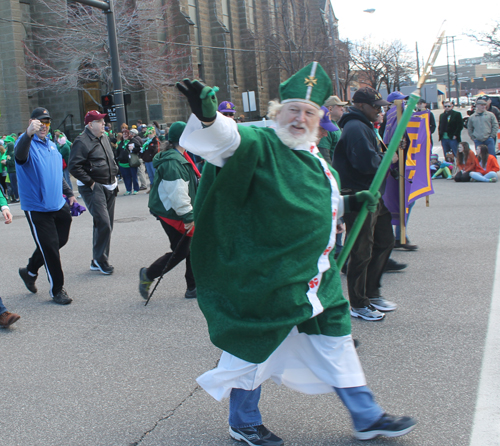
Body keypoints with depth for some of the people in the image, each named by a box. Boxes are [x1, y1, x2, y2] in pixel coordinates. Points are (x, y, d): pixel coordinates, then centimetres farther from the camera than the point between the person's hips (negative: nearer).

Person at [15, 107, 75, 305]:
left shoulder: (51, 145, 14)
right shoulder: (26, 143, -11)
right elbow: (20, 155, -37)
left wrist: (69, 193, 21)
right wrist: (29, 134, -54)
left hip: (58, 205, 8)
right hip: (37, 208, -8)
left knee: (60, 240, 14)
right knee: (50, 247, -4)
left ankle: (30, 271, 35)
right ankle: (57, 290, 10)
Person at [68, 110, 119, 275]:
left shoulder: (104, 138, 15)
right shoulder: (82, 142, -13)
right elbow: (74, 166, -20)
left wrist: (114, 175, 17)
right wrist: (90, 182, -19)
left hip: (109, 187, 9)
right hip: (93, 188, -9)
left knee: (106, 224, 10)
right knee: (103, 223, -16)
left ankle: (97, 261, 20)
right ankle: (99, 260, -2)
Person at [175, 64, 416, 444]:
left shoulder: (314, 156, 11)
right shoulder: (259, 144, -13)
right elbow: (226, 139, -36)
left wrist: (349, 203, 13)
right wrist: (207, 115, -56)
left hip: (316, 272, 8)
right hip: (267, 274, -8)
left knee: (335, 340, 17)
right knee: (256, 342, 6)